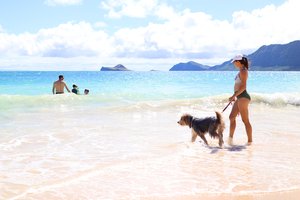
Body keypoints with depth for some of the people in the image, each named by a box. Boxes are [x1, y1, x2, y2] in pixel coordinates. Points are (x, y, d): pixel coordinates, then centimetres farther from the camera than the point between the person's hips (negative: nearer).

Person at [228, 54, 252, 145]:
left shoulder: (243, 71, -14)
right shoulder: (241, 71, 16)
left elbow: (243, 86, -21)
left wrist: (234, 96, -21)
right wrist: (235, 96, 25)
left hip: (243, 97, -11)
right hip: (239, 97, 11)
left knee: (245, 120, -5)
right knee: (232, 117, 13)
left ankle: (250, 141, 2)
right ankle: (230, 138, 17)